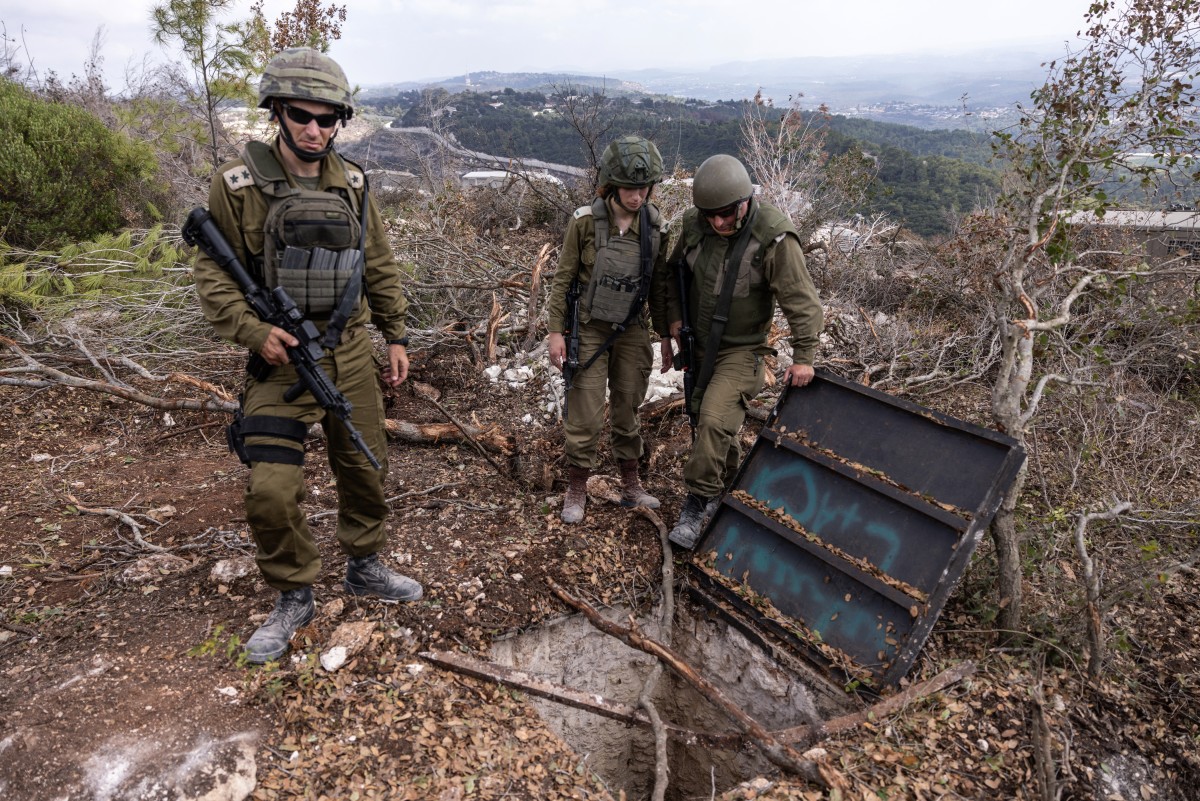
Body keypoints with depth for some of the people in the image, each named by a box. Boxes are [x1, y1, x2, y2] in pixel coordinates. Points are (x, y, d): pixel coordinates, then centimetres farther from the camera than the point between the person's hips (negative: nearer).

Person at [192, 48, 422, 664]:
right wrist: (254, 331, -19)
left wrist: (396, 336, 8)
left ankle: (364, 569, 35)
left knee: (365, 469, 12)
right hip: (282, 359, -3)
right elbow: (212, 274, -4)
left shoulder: (352, 185, 4)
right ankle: (293, 598, 18)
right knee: (271, 490, -7)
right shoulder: (238, 184, -7)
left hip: (351, 354, 4)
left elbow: (381, 269, 10)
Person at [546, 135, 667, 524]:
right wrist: (556, 330, -8)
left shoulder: (655, 224, -3)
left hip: (632, 331, 3)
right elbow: (563, 278, -5)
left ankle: (631, 486, 30)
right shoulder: (585, 221, -12)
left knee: (628, 411, 14)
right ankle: (576, 490, 20)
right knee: (584, 415, 1)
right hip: (589, 330, -3)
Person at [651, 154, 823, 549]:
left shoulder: (774, 238, -21)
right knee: (704, 418, 16)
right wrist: (670, 321, 0)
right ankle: (731, 485, 39)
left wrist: (803, 356, -14)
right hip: (698, 345, 6)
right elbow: (669, 275, 9)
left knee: (715, 419, -21)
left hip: (740, 350, -6)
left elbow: (802, 300, -16)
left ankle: (699, 502, -5)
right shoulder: (694, 225, -6)